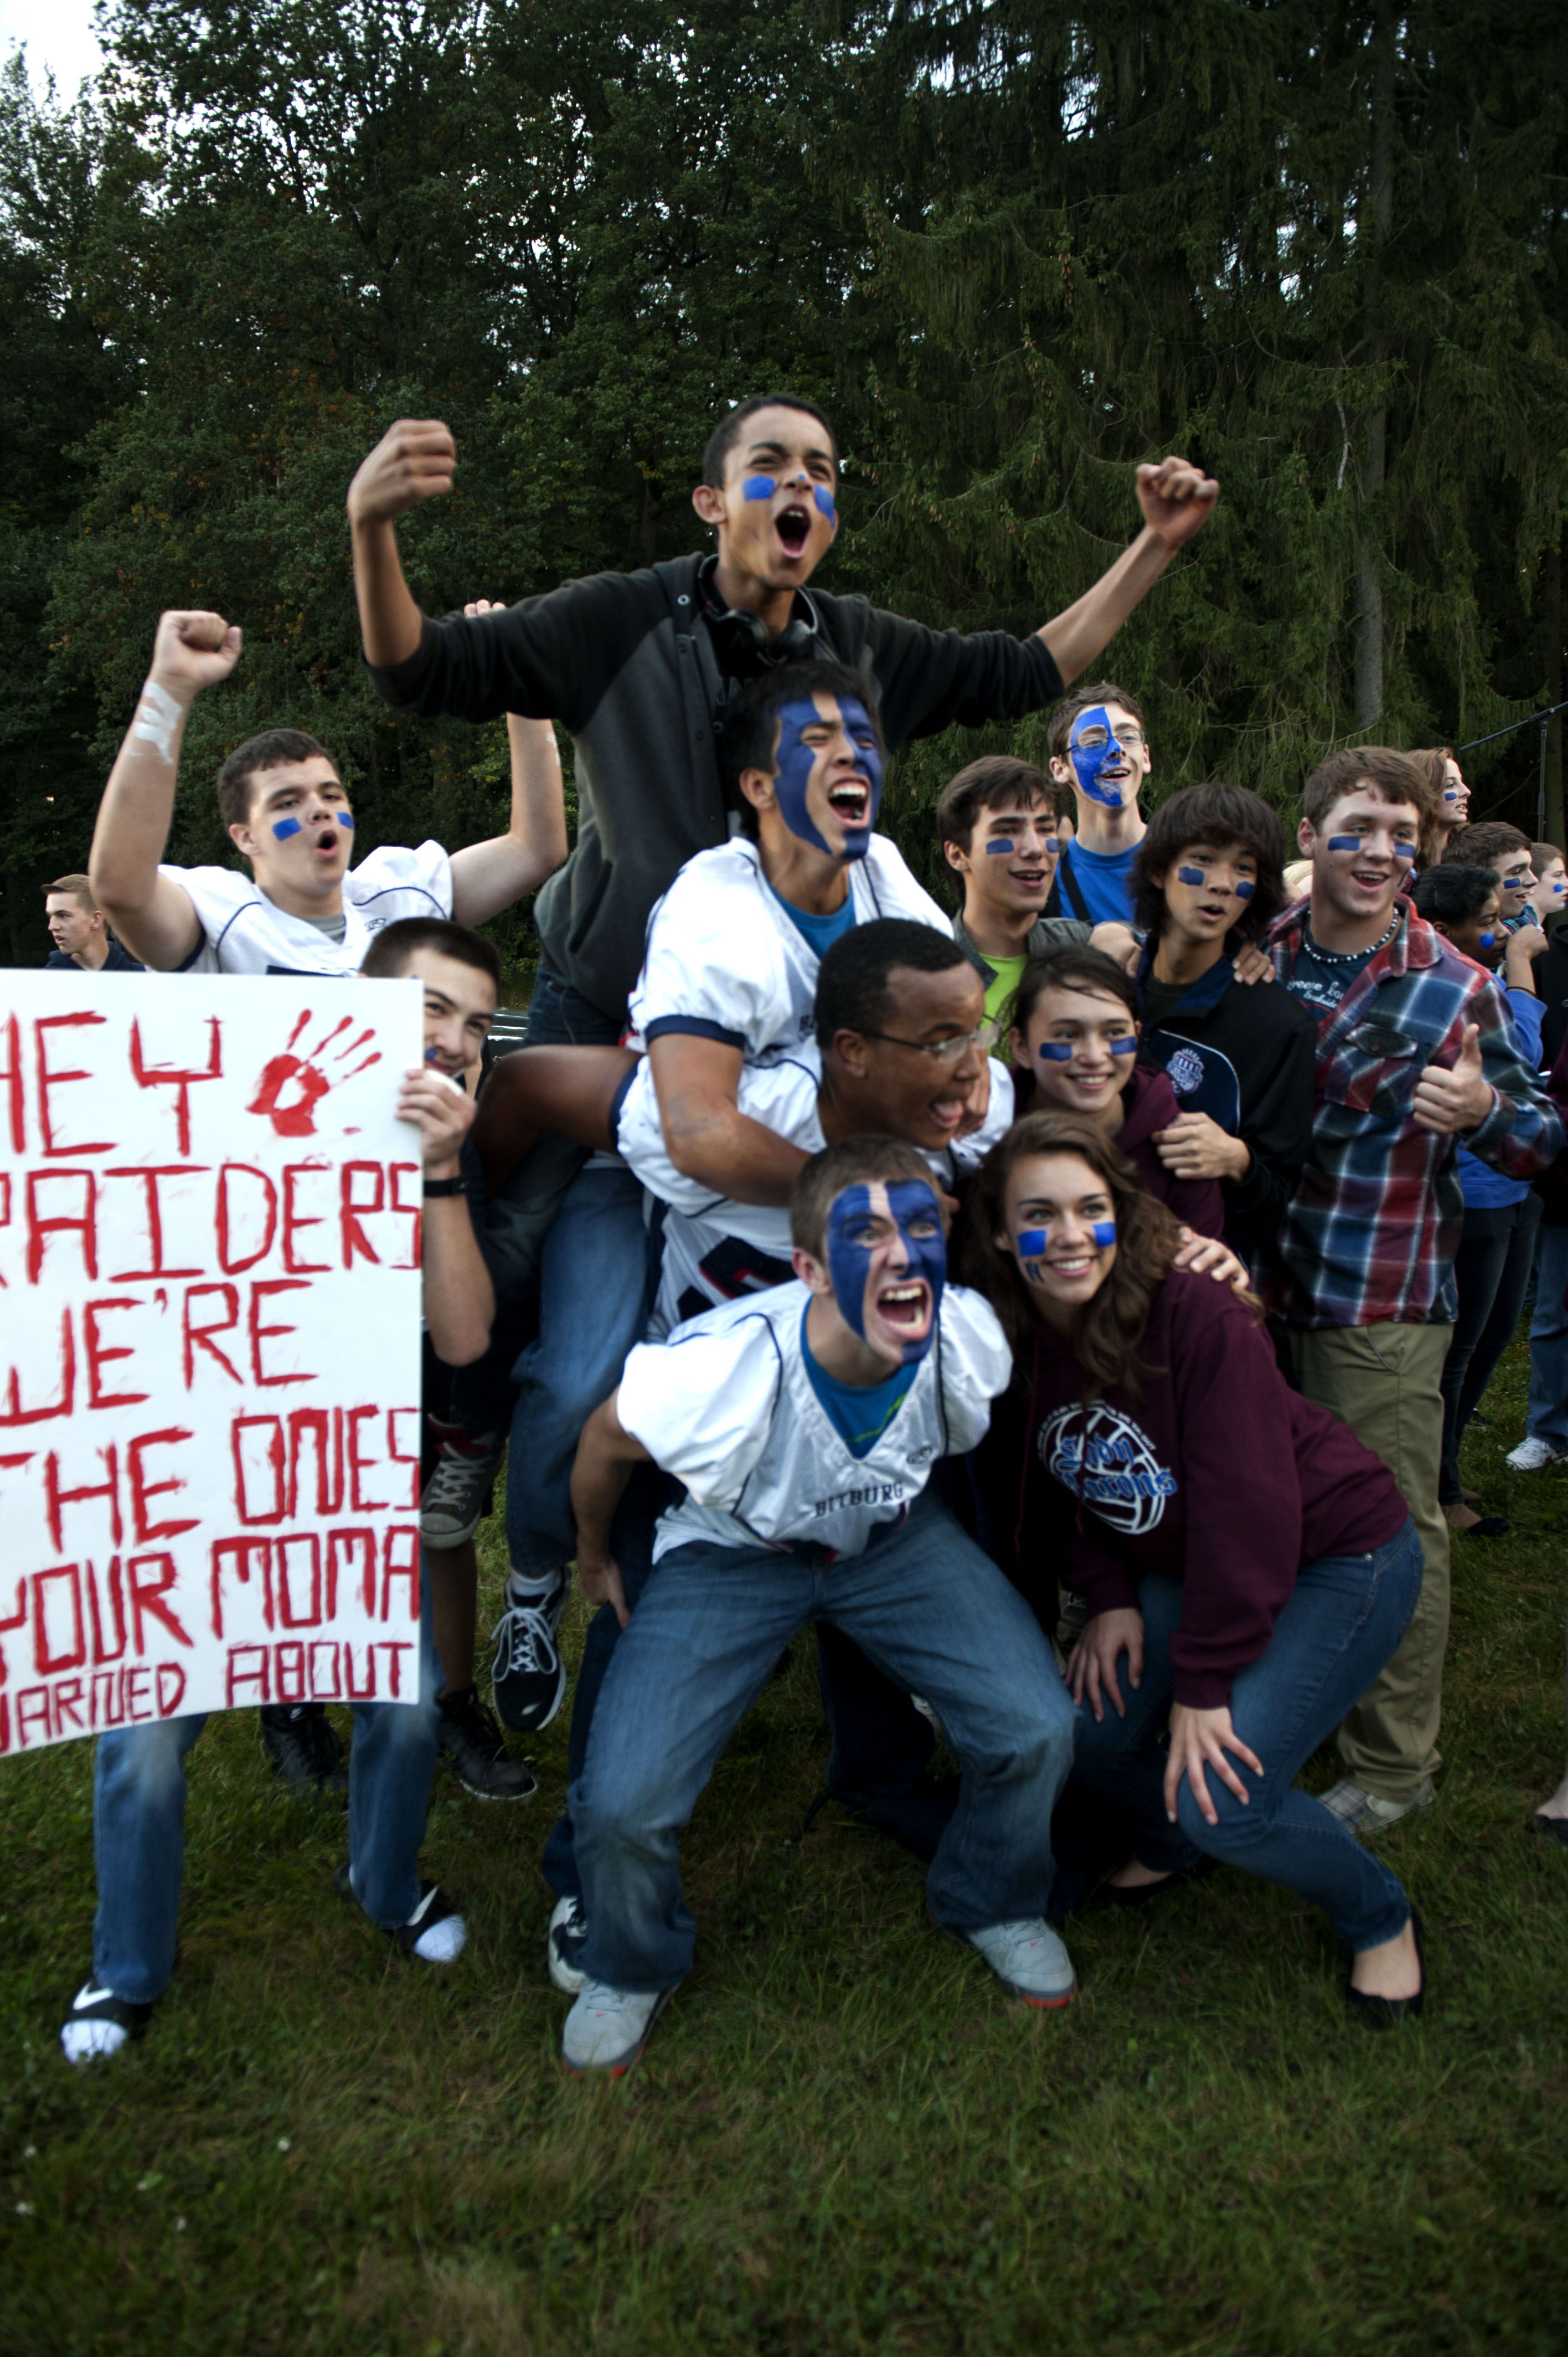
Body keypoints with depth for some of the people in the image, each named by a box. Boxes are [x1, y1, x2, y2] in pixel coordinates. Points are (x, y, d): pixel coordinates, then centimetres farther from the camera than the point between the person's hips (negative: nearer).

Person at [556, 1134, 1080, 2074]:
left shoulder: (968, 1339, -27)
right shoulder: (724, 1369, -36)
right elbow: (607, 1442, -13)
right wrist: (596, 1559, 3)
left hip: (894, 1539, 3)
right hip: (734, 1551, -2)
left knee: (1040, 1729, -13)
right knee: (620, 1804, -17)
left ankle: (991, 1901, 23)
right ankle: (636, 1966, 21)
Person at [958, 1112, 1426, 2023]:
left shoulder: (1204, 1320, -29)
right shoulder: (1019, 1343, -10)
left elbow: (1246, 1508, -27)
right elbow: (1054, 1490, 6)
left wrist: (1204, 1682, -22)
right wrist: (1112, 1598, -5)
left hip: (1341, 1555, -6)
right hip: (1189, 1563, 6)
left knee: (1224, 1796, -17)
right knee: (1089, 1732, -5)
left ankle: (1382, 1918, 14)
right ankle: (1176, 1840, 30)